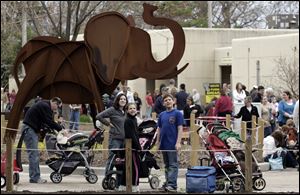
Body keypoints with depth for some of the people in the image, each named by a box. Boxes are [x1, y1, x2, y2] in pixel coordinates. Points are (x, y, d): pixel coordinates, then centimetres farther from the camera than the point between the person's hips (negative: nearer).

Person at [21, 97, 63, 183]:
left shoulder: (45, 106, 17)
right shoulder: (45, 106, -15)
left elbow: (49, 122, 18)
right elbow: (49, 122, -19)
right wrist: (61, 129, -12)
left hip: (33, 130, 11)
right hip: (29, 129, -11)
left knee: (35, 154, 10)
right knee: (34, 154, -12)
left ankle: (35, 177, 12)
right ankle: (34, 177, -13)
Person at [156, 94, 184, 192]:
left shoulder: (177, 113, -4)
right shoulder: (162, 115, 12)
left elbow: (180, 128, -8)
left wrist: (178, 142, -16)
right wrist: (157, 142, 13)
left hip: (173, 144, -6)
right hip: (163, 144, 6)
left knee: (173, 165, -7)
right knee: (166, 165, 12)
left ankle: (172, 184, -11)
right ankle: (167, 183, 17)